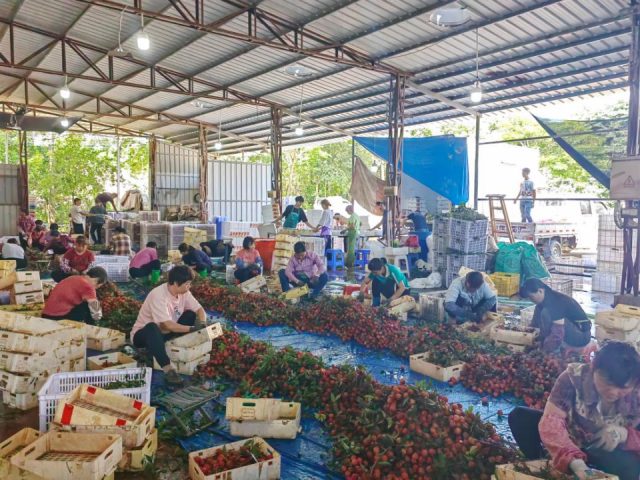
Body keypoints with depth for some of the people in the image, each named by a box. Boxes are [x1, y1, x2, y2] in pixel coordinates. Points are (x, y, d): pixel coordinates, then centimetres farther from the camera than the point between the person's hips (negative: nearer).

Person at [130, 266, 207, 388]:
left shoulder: (184, 292, -7)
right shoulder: (158, 295, -30)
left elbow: (199, 309, -1)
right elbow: (168, 325, -34)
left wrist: (202, 324, -22)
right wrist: (193, 329, -29)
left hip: (166, 333, 7)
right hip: (143, 334, -7)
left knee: (190, 314, -8)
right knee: (152, 328, -41)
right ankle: (168, 370, -45)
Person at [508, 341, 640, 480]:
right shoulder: (575, 376, -30)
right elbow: (551, 420, -37)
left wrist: (625, 434, -37)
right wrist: (574, 461, -53)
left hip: (609, 451, 0)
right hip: (570, 439, 1)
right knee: (519, 415, -21)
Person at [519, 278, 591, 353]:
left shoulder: (555, 302, -27)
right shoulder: (546, 300, 2)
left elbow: (558, 332, -32)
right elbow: (536, 323, 6)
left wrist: (543, 351, -27)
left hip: (581, 336, -10)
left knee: (546, 313, -28)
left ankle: (549, 353, -18)